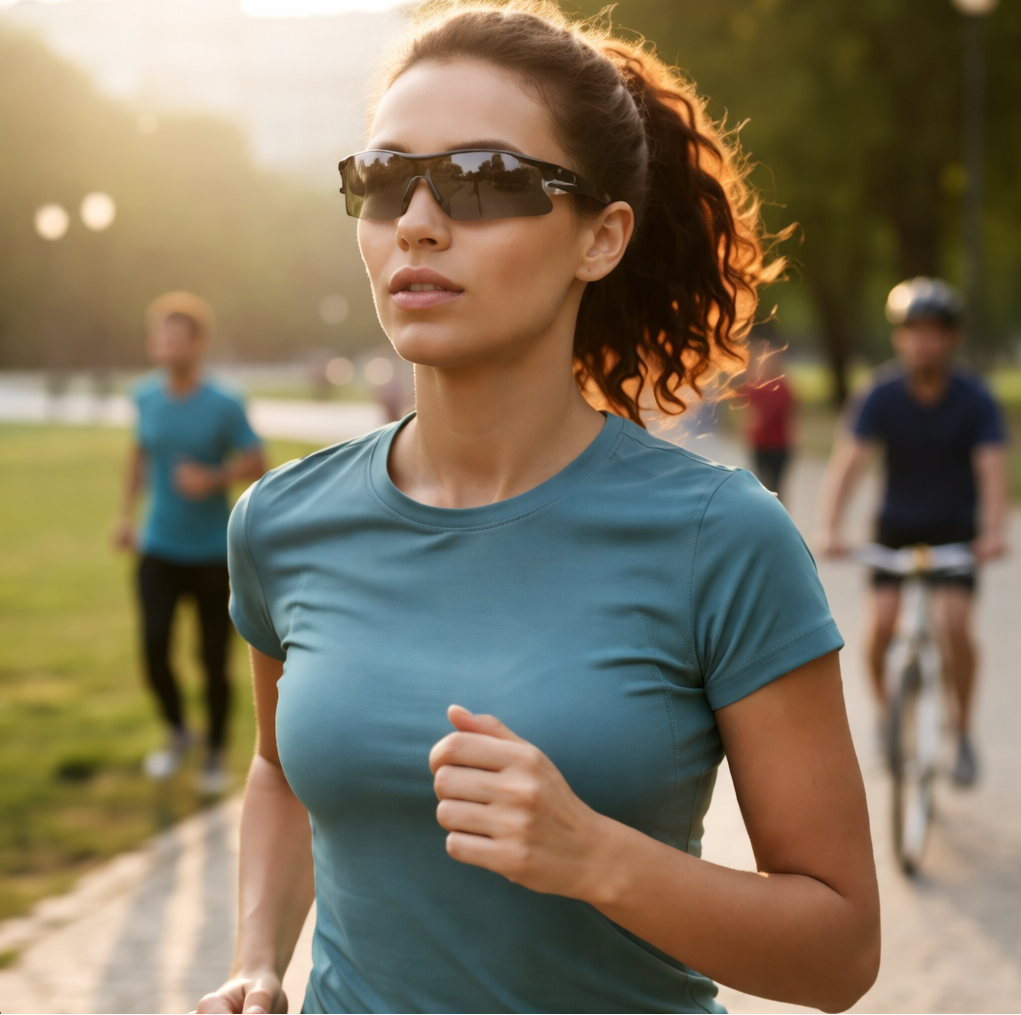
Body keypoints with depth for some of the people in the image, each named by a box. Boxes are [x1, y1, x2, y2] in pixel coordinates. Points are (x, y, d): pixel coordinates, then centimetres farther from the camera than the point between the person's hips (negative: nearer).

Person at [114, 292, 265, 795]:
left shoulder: (224, 407, -11)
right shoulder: (146, 395, 0)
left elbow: (256, 463, -4)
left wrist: (213, 479, -21)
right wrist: (127, 511, 15)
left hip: (213, 554, -2)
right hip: (159, 550, 3)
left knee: (213, 661, 3)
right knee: (154, 649, -6)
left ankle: (216, 752, 25)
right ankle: (177, 733, 22)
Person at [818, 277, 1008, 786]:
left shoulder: (974, 399, -17)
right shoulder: (883, 396, -16)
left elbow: (991, 468, -27)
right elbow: (847, 461, -25)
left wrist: (992, 532, -44)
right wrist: (830, 529, -40)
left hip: (956, 528, -1)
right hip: (896, 524, 1)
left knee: (954, 624, -19)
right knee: (881, 626, -15)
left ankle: (962, 731, 2)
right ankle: (886, 714, 12)